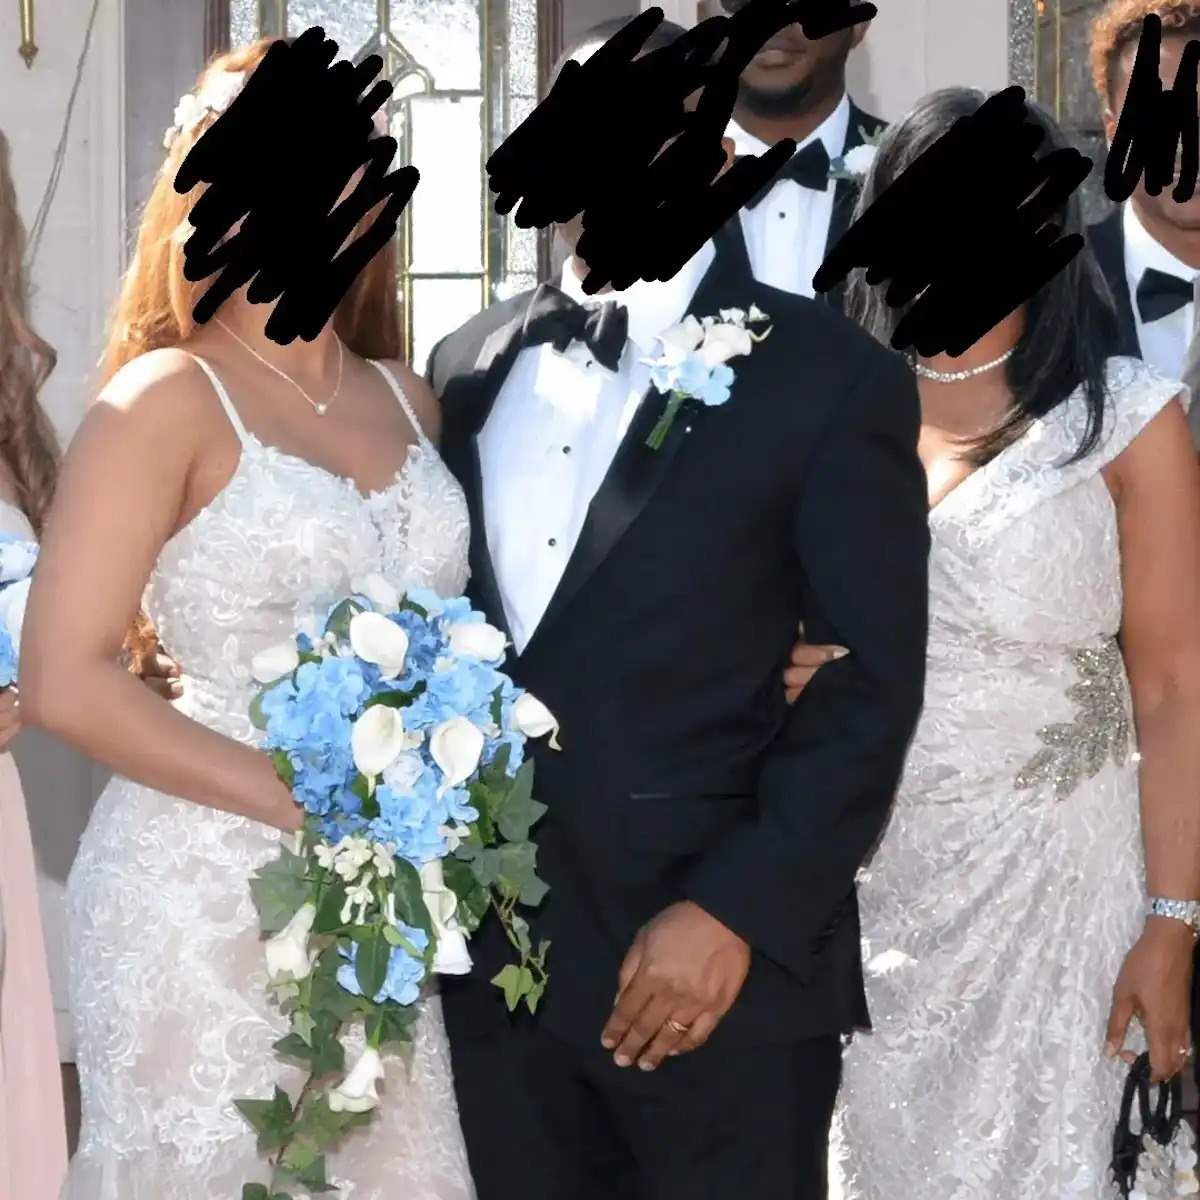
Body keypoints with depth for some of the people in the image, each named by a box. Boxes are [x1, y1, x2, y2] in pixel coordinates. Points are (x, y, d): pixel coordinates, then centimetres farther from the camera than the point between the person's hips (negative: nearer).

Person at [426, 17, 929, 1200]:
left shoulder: (832, 379, -6)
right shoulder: (468, 368, 10)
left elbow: (870, 687, -9)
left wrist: (736, 912, -15)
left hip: (726, 962, -4)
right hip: (492, 953, 5)